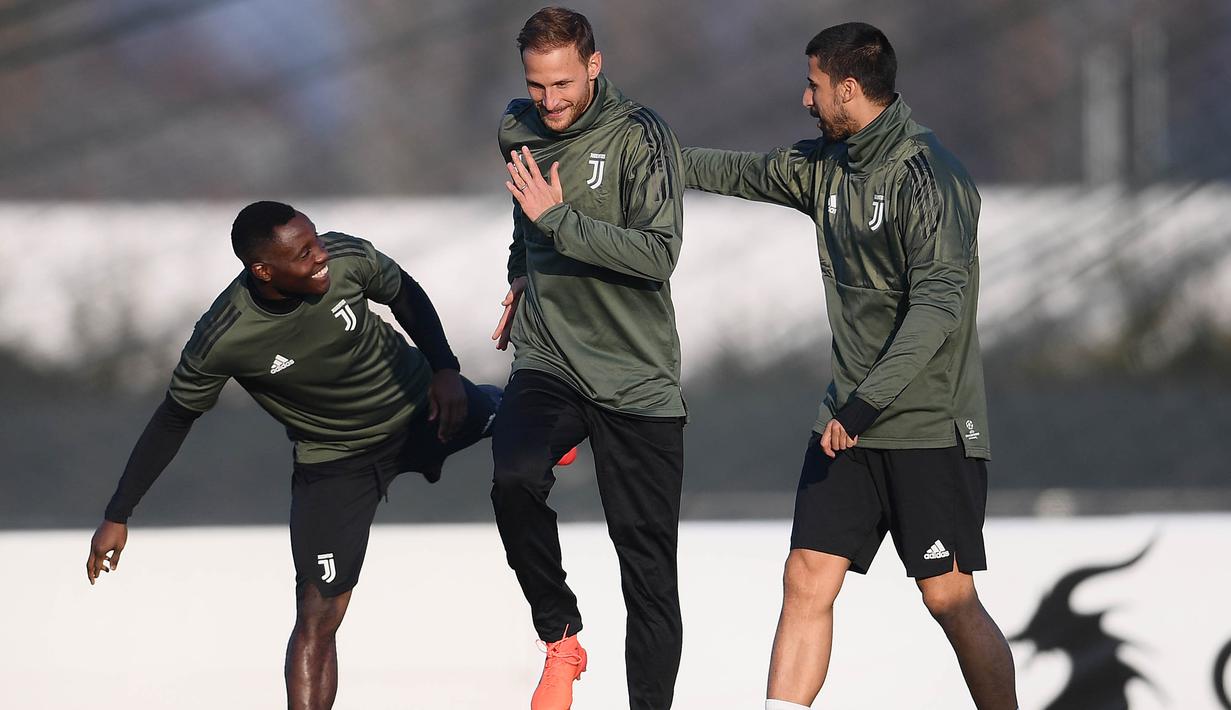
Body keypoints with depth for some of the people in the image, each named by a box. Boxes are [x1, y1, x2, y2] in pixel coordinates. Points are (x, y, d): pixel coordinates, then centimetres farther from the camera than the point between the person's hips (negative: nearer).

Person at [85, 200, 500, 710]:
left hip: (419, 403, 3)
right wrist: (118, 516, -11)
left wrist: (444, 368, -12)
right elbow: (175, 420, -15)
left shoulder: (346, 257, -26)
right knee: (317, 616, -9)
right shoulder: (224, 340, -31)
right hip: (336, 459, -3)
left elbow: (404, 295, -2)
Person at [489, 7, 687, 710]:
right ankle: (560, 638, -11)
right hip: (547, 363, 3)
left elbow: (658, 255, -20)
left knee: (649, 567, -1)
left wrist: (558, 219, -22)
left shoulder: (641, 136, -10)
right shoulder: (518, 132, 7)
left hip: (638, 381, -3)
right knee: (514, 478, -29)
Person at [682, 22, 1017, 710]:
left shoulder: (929, 175, -16)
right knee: (807, 581, 0)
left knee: (951, 601, -5)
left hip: (931, 425, -8)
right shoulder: (828, 163, 10)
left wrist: (863, 406, -30)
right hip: (850, 421, 8)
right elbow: (750, 173, 31)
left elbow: (939, 304, -25)